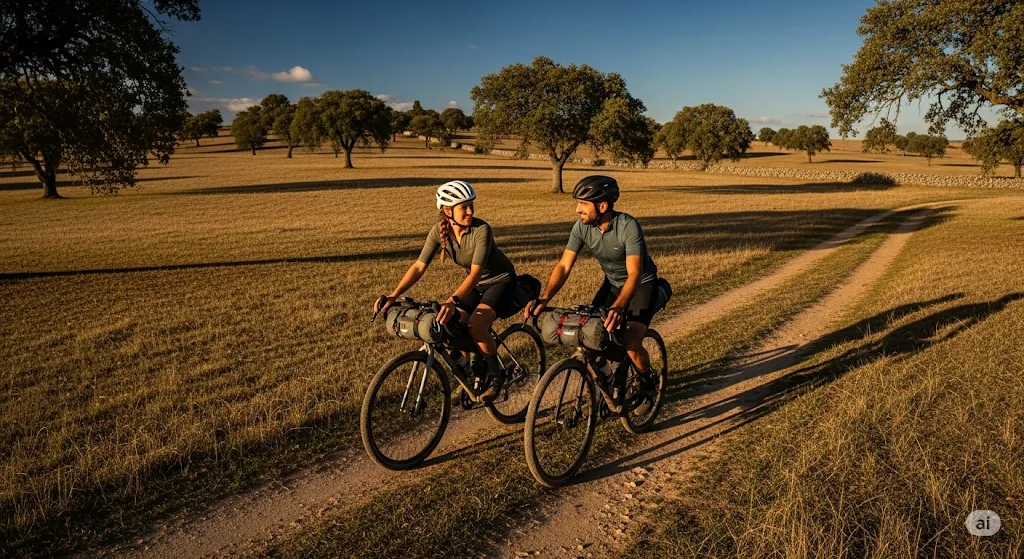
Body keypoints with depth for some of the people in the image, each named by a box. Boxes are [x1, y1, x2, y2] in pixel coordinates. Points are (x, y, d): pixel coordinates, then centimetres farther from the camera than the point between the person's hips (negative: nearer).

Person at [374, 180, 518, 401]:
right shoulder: (439, 231, -14)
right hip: (476, 284, 6)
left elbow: (476, 272, -37)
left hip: (500, 280, -5)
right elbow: (419, 266, -17)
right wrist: (393, 296, -30)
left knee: (476, 326, -28)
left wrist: (453, 300, -52)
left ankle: (496, 374, -3)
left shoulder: (481, 229, -29)